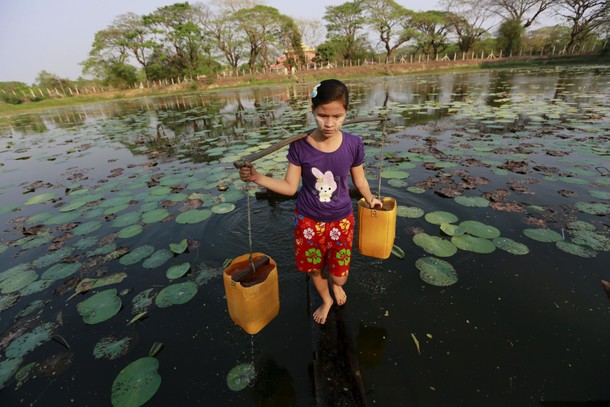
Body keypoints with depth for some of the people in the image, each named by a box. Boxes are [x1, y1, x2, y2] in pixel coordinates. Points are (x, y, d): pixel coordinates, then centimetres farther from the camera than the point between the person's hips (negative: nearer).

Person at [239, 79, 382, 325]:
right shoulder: (300, 146, -16)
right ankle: (326, 300, 56)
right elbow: (290, 186, -12)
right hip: (308, 221, 0)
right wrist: (256, 177, -22)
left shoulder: (353, 145, -14)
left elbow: (359, 180, 3)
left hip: (341, 221, 0)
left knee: (339, 276, 11)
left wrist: (370, 199, -5)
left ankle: (336, 285, 53)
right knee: (315, 269, 21)